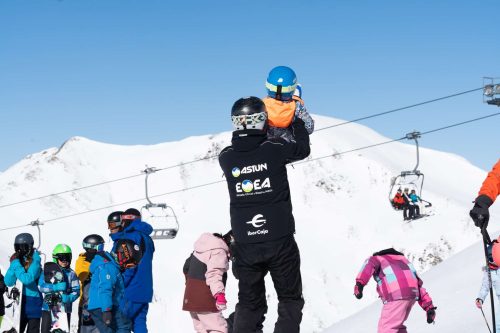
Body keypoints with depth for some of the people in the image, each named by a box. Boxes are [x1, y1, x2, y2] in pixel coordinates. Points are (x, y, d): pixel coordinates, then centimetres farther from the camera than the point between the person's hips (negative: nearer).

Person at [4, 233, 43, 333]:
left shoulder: (34, 262, -11)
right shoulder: (17, 261, 5)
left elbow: (28, 279, -26)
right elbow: (8, 282, 0)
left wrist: (16, 264, -20)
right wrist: (13, 265, -12)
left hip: (33, 302, -6)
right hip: (20, 302, 6)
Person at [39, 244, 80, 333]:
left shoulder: (71, 274, 4)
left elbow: (76, 290, -2)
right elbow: (41, 286, -10)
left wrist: (69, 298, -22)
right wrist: (55, 287, -25)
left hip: (65, 309, 1)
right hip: (48, 308, -1)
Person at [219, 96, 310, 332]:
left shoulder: (226, 158, -3)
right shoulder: (274, 149, -9)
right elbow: (303, 149, 11)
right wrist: (297, 121, 27)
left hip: (245, 245, 3)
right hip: (279, 242, -3)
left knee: (249, 305, 14)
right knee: (290, 300, 12)